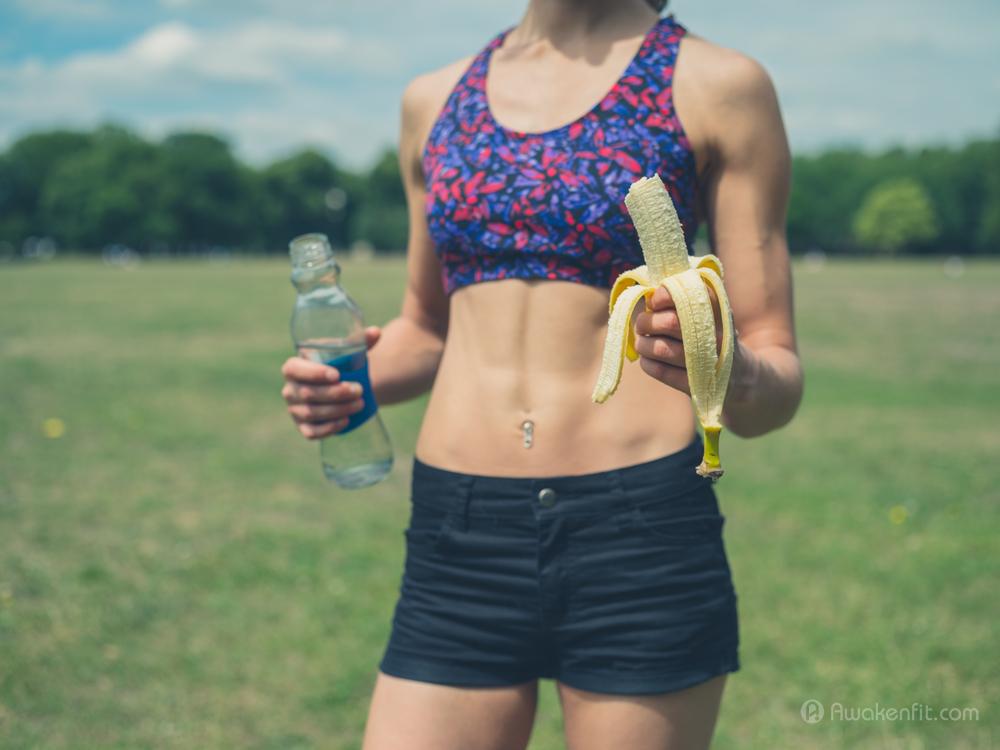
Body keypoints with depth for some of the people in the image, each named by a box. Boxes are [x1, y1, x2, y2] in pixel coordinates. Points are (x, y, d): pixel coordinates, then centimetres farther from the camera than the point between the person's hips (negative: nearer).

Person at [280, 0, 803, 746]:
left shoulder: (716, 85, 1)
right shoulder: (434, 99, 12)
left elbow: (778, 381, 0)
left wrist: (727, 368, -23)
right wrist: (353, 381, 1)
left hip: (642, 532, -3)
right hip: (458, 542, 3)